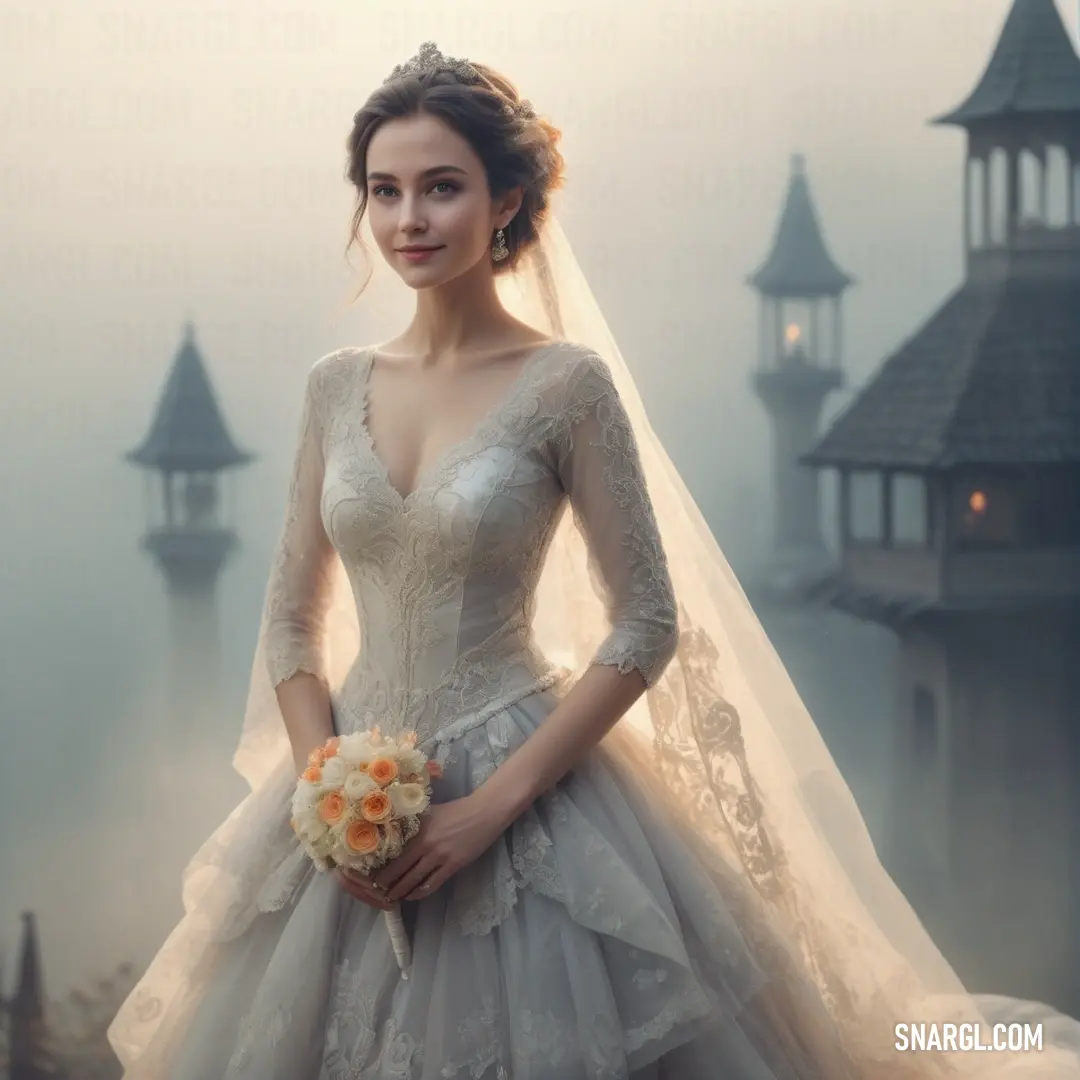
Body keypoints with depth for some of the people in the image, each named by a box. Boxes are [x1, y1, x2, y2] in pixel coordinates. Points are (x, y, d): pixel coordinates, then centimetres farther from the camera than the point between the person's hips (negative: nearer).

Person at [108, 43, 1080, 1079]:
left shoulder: (566, 383, -8)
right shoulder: (338, 385, 4)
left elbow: (648, 626, -10)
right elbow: (292, 617, 9)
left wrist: (492, 804, -15)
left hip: (521, 792, -4)